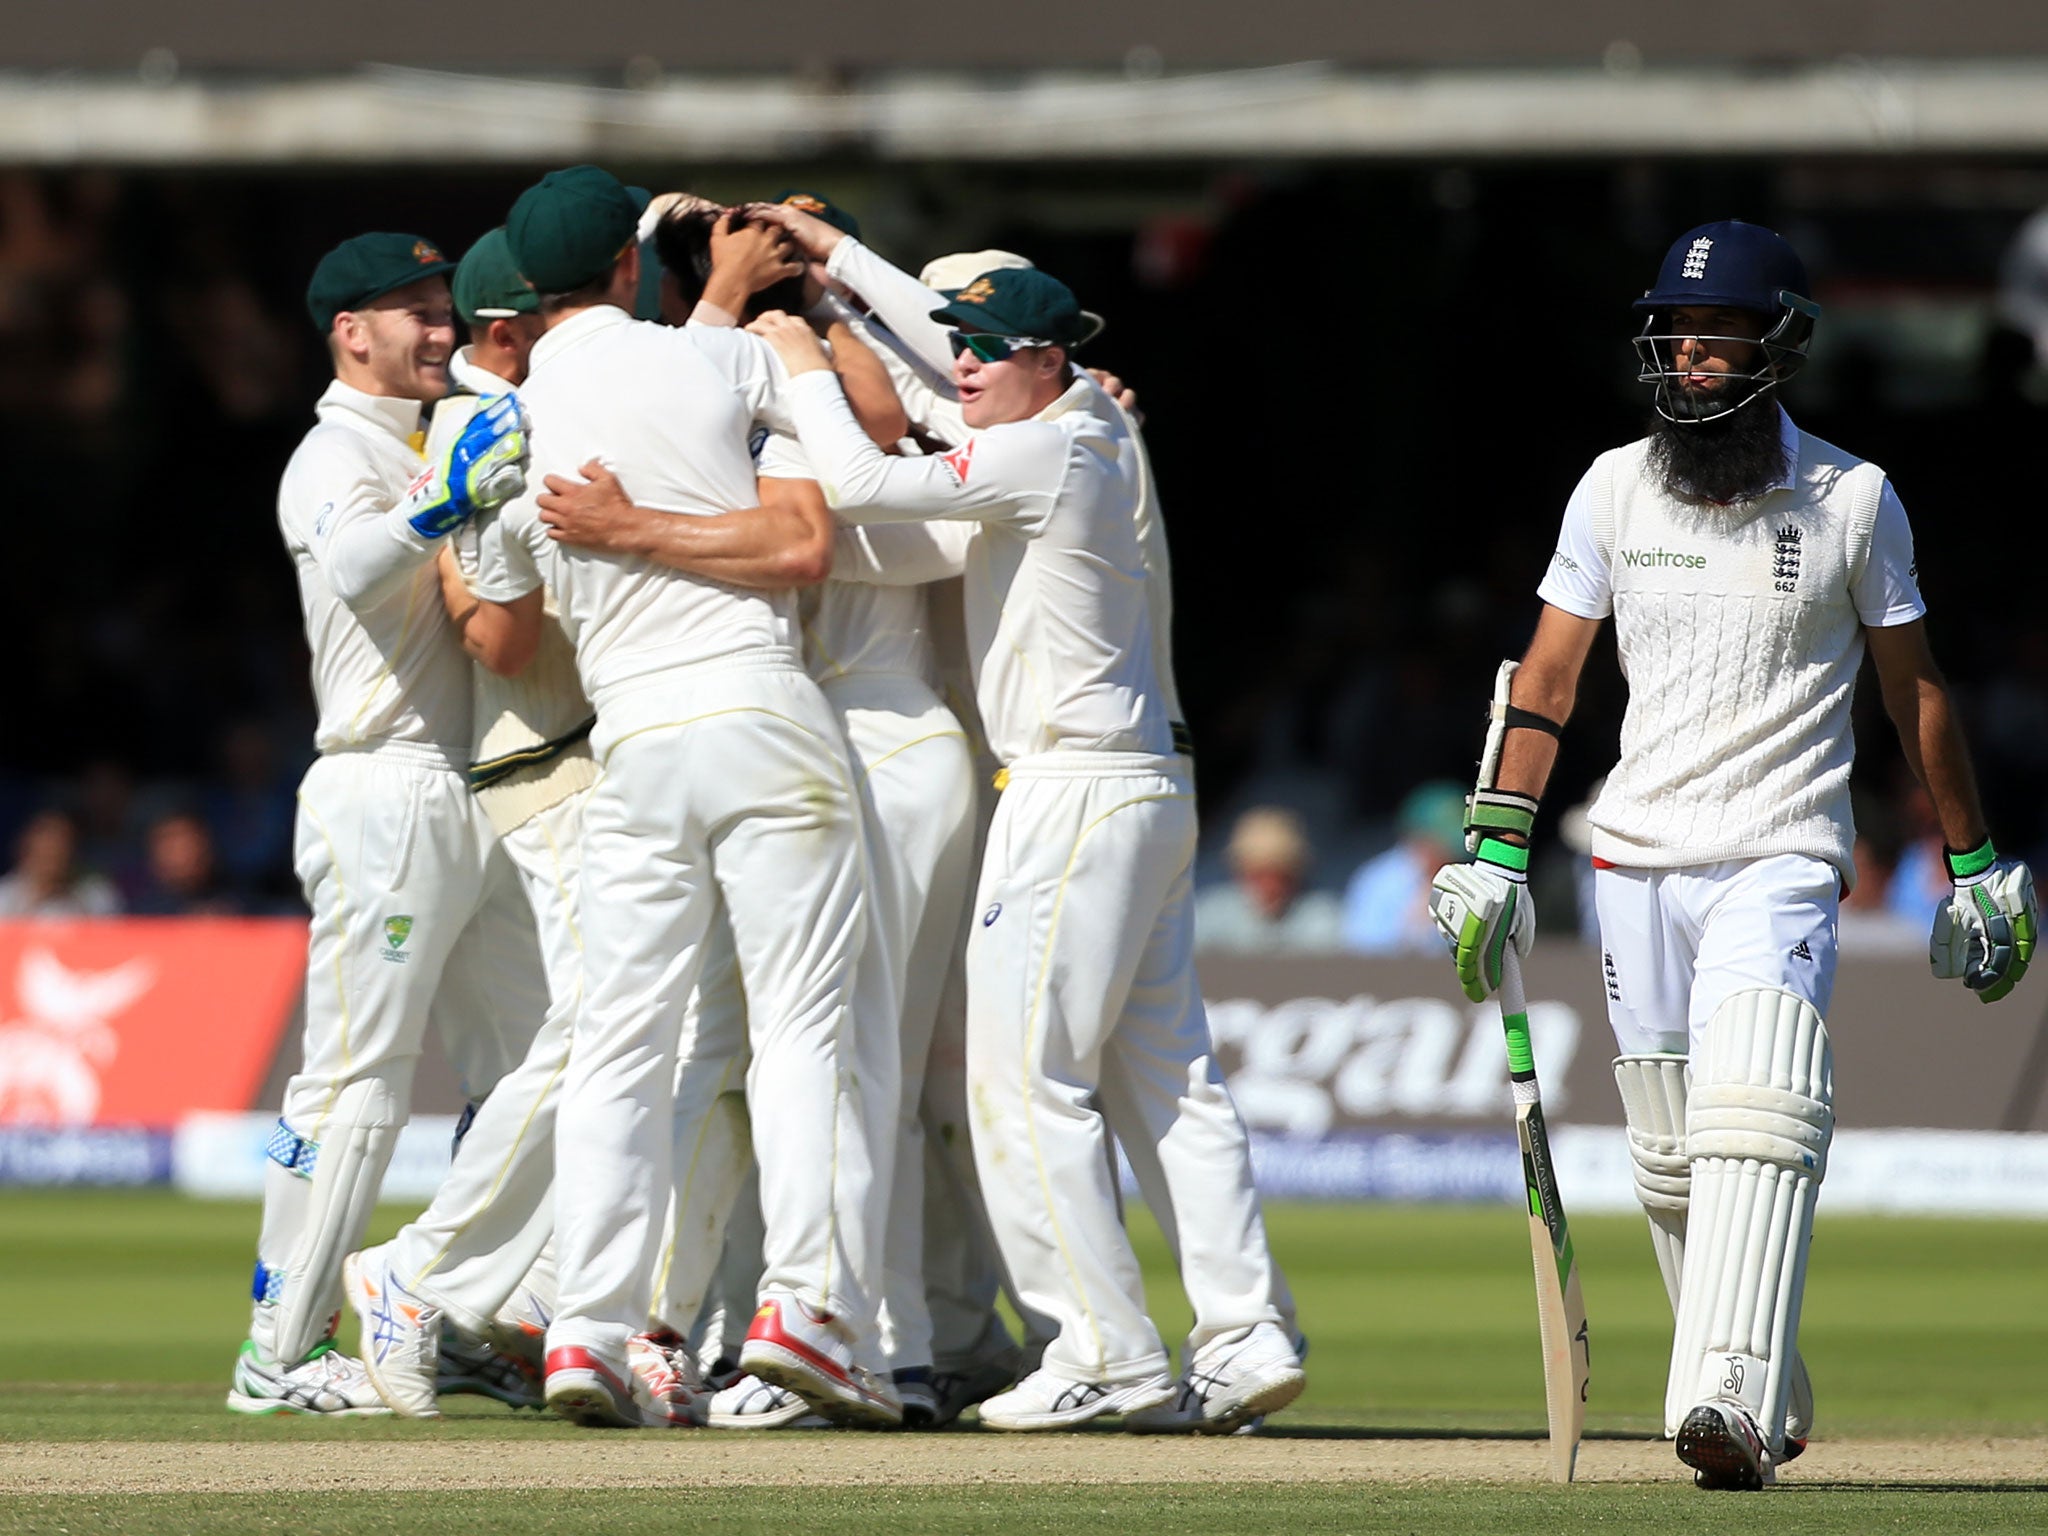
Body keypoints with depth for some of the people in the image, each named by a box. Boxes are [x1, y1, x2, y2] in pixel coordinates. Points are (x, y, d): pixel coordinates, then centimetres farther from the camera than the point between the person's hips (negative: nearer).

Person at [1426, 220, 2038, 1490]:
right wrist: (1497, 848, 1)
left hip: (1782, 860, -4)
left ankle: (1730, 1407, -32)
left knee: (1755, 1119, -23)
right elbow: (1548, 680, 9)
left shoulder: (1854, 501, 1)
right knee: (1673, 1165, 5)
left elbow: (1915, 689, 9)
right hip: (1639, 861, 4)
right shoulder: (1613, 489, 7)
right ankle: (1771, 1404, 20)